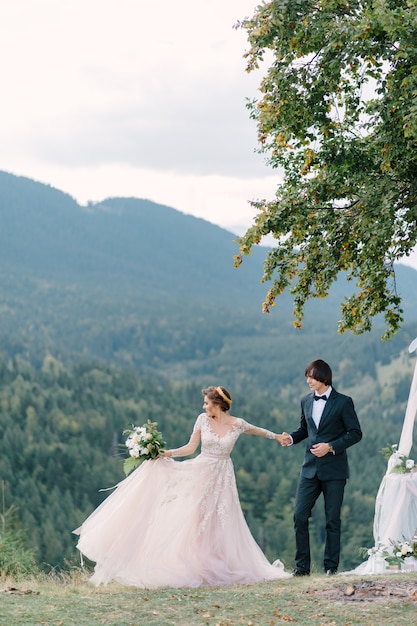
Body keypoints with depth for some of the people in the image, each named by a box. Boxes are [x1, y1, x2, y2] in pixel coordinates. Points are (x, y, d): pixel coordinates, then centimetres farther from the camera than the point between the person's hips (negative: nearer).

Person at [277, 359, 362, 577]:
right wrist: (291, 438, 0)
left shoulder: (343, 402, -5)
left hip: (334, 470, -4)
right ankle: (302, 566, 5)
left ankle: (331, 567, 11)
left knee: (332, 520, 3)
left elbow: (355, 433, -6)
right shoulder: (306, 401, 10)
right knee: (299, 516, -2)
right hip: (310, 468, 4)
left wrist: (331, 447, -16)